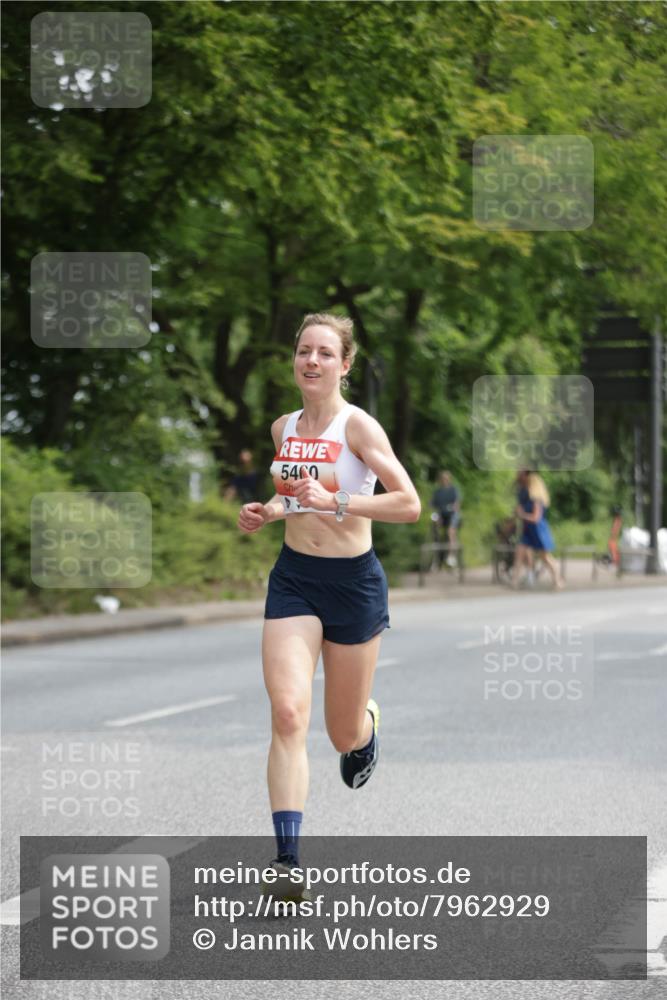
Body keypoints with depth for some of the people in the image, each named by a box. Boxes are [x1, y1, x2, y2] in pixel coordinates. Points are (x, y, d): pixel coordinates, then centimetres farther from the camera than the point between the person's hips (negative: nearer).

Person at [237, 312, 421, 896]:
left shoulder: (357, 426, -12)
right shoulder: (283, 429, 6)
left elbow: (409, 503, -19)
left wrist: (335, 502, -28)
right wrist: (267, 512, 4)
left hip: (354, 581, -3)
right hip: (293, 579, 3)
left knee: (344, 734, 10)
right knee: (288, 712, -17)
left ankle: (367, 723, 51)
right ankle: (288, 860, -20)